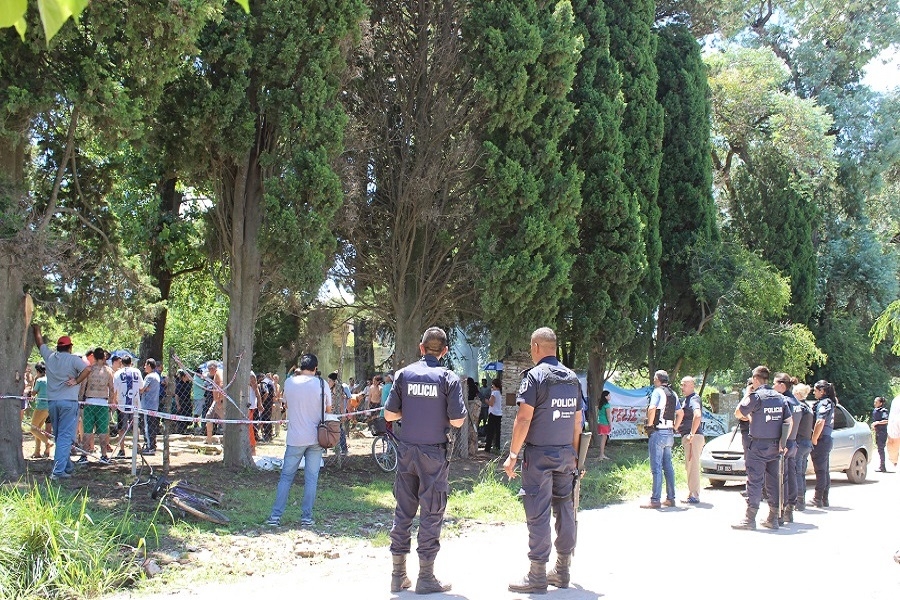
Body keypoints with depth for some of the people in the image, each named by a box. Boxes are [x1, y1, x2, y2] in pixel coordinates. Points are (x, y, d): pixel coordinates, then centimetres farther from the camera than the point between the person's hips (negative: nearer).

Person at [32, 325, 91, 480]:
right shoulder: (73, 359, -6)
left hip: (52, 402, 5)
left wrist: (36, 329, 40)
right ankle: (58, 470, -14)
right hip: (68, 401, -5)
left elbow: (40, 343, 25)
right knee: (65, 436, -6)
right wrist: (76, 381, -14)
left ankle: (67, 466, 28)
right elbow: (87, 369, -23)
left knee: (59, 436, 17)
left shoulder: (50, 357, 7)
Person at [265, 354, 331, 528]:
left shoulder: (289, 382, -2)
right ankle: (307, 517, 7)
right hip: (315, 438, 0)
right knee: (311, 478, 6)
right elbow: (328, 409, 3)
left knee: (286, 477, 8)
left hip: (295, 438, 0)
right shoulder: (321, 384, -5)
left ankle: (275, 516, 5)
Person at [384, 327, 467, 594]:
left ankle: (398, 575, 16)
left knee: (403, 511, 11)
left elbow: (389, 415, 1)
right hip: (434, 453, -3)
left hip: (407, 451, 3)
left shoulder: (404, 374, 0)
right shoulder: (448, 378, -8)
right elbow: (457, 421, -12)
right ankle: (426, 577, 8)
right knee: (431, 514, 4)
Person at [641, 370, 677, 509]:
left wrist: (649, 425, -12)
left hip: (658, 432, -8)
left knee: (656, 468, -8)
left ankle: (655, 500, -8)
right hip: (670, 433, 8)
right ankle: (671, 498, 15)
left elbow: (652, 409, -25)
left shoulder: (658, 391, -11)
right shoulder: (673, 394, 15)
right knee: (668, 467, 13)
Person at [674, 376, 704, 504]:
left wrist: (692, 434, -27)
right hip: (687, 436, 10)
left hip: (693, 437, -10)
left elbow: (697, 415, -30)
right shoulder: (684, 399, 18)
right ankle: (692, 494, 22)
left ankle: (694, 496, -7)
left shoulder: (694, 399, -13)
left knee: (692, 466, -9)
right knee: (689, 466, 15)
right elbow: (680, 414, 32)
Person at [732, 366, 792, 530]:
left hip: (759, 445, -6)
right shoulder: (780, 398, 7)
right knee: (773, 482, 10)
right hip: (775, 446, 6)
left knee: (755, 481, -4)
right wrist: (782, 442, 9)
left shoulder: (756, 396, -11)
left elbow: (738, 413, -3)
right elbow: (789, 421, 7)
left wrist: (748, 394, 5)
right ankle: (773, 519, 14)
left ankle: (750, 518, -5)